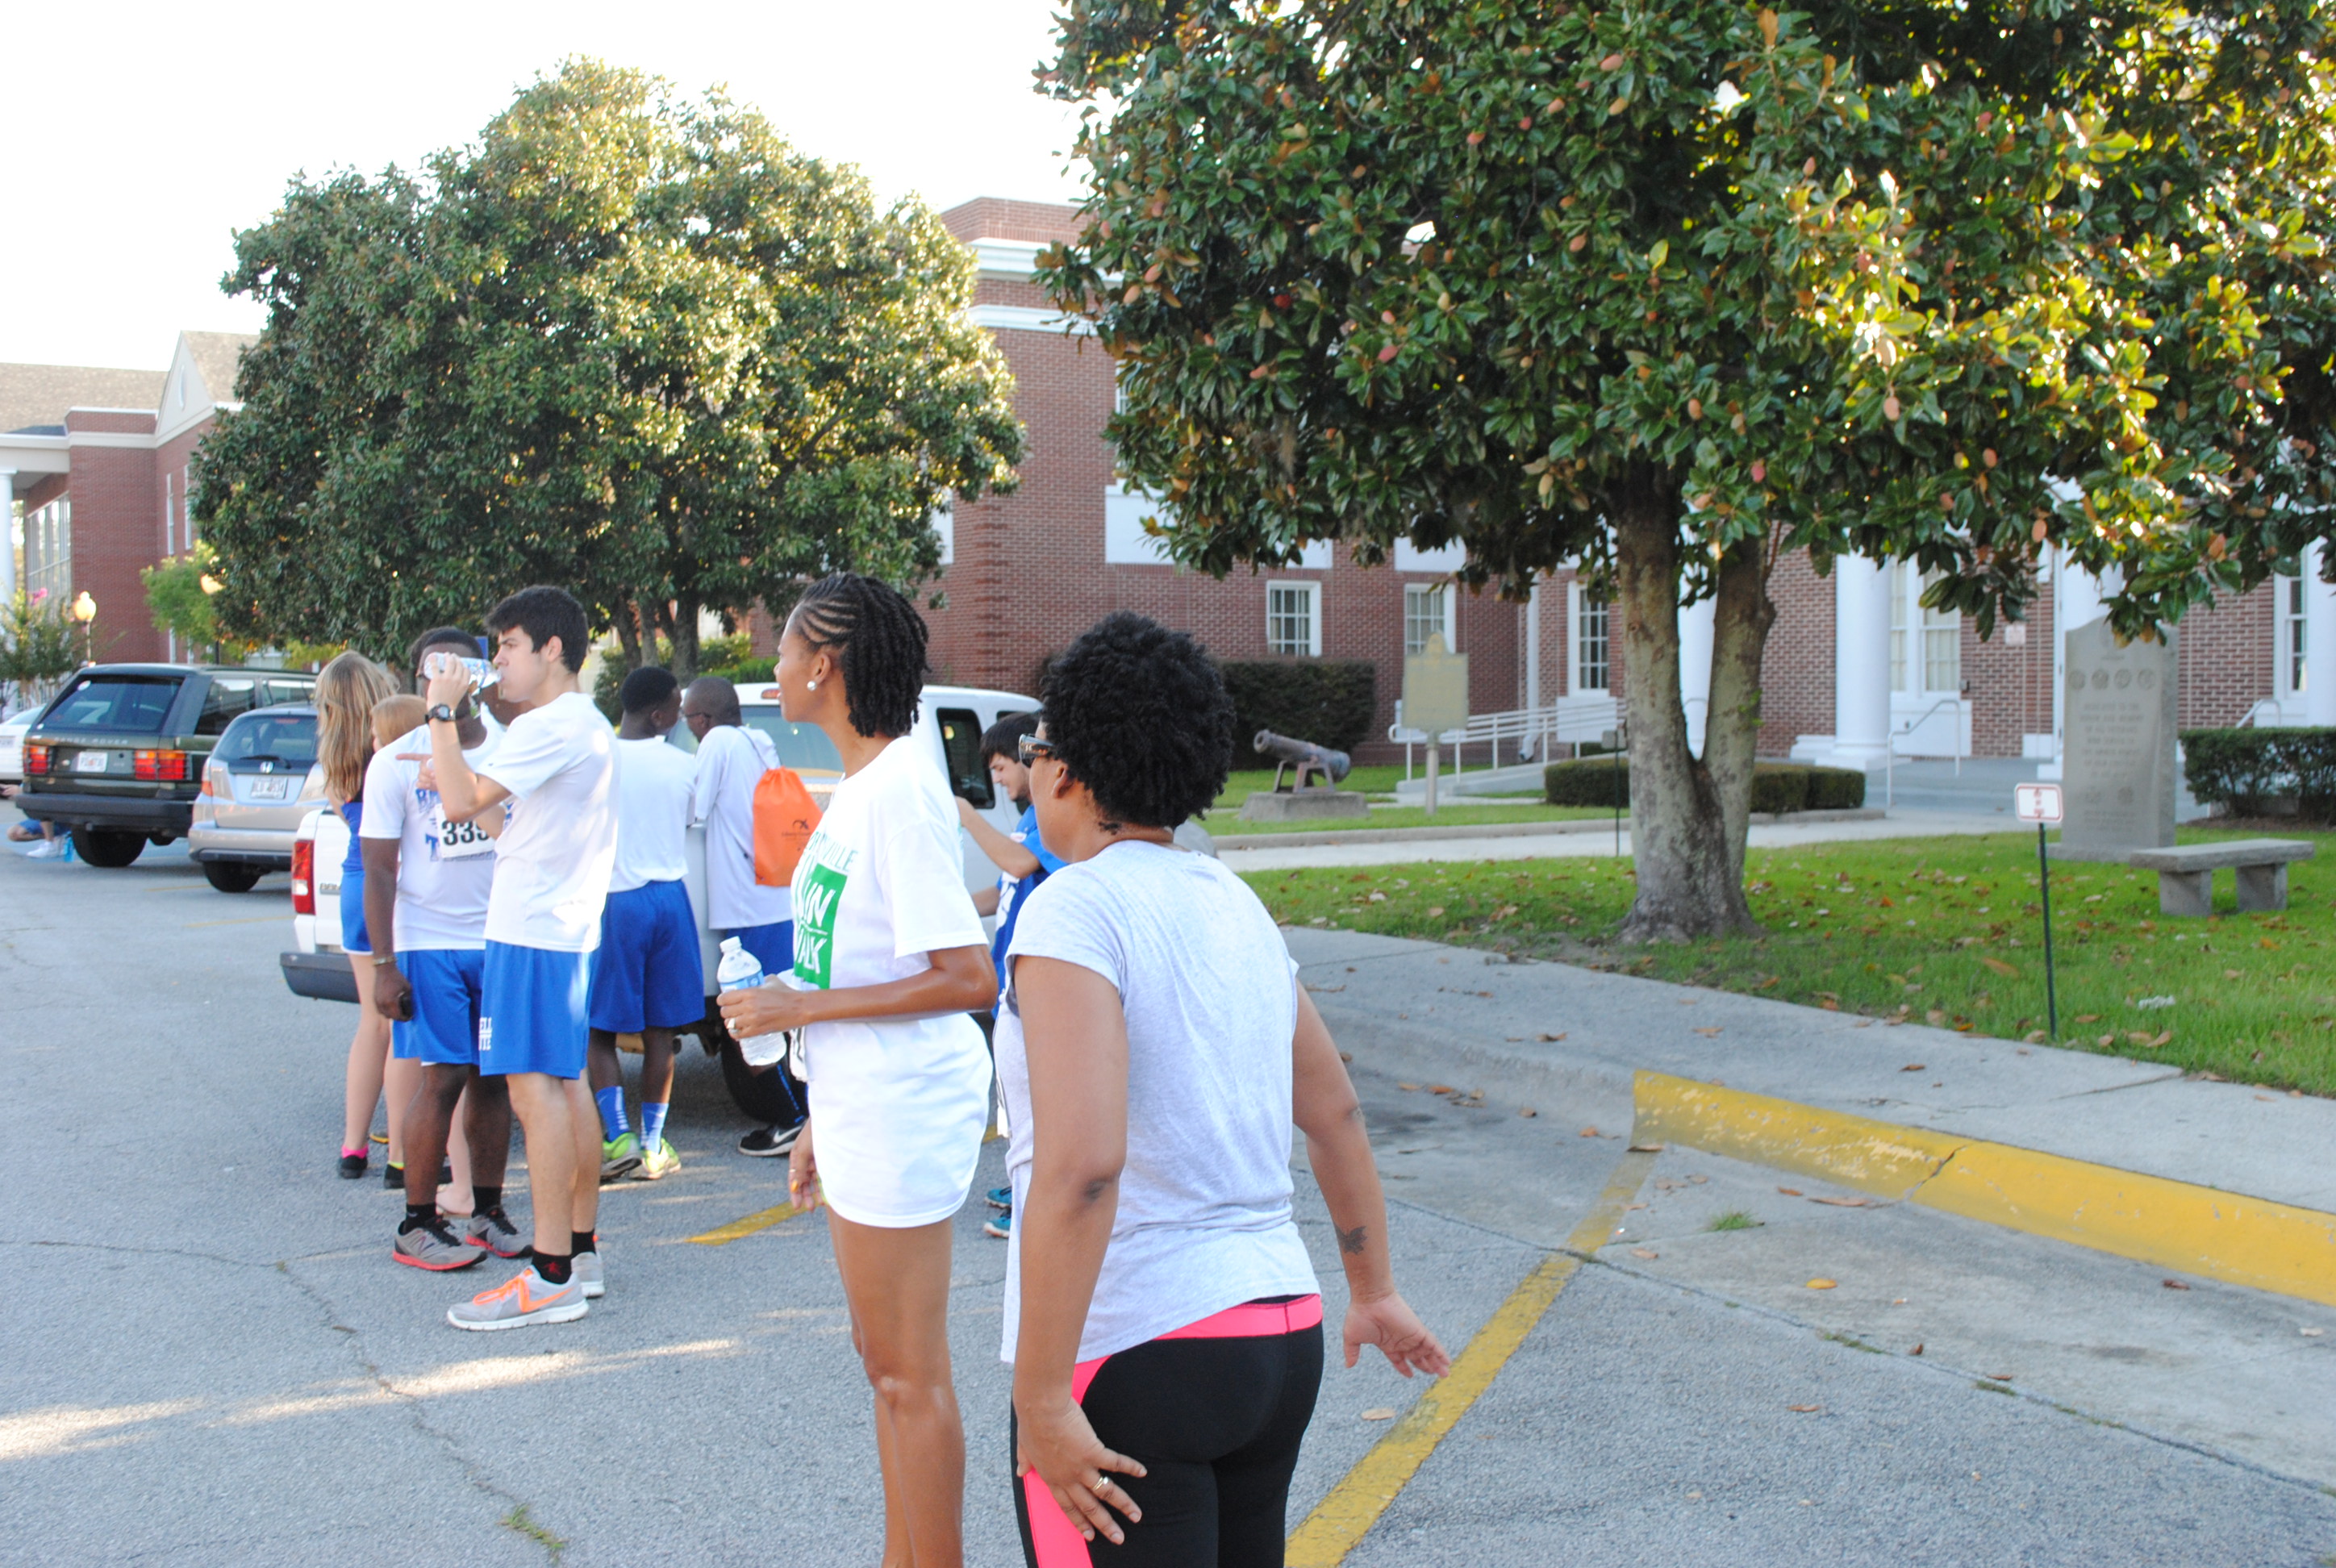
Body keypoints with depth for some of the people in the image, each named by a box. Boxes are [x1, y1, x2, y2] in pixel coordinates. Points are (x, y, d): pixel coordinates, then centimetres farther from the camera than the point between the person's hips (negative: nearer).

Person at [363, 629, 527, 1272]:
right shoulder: (398, 760, -2)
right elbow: (379, 869, -2)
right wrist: (384, 965, -8)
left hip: (502, 938, 3)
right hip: (428, 942, -3)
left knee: (494, 1076, 5)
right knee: (444, 1077, -5)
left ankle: (486, 1212, 17)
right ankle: (417, 1224, 5)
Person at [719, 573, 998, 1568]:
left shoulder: (900, 789, -19)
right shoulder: (862, 785, 12)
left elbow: (967, 978, -24)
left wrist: (800, 1007, -19)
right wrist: (822, 1124, 19)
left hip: (901, 1113, -10)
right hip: (863, 1110, 10)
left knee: (908, 1373, 0)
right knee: (883, 1358, 20)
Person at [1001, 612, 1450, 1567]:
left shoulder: (1077, 909, -14)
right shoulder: (1236, 906, 10)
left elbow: (1079, 1166, -25)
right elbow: (1335, 1113, 19)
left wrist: (1040, 1397, -22)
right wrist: (1372, 1291, 30)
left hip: (1131, 1355, -8)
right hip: (1283, 1338, 8)